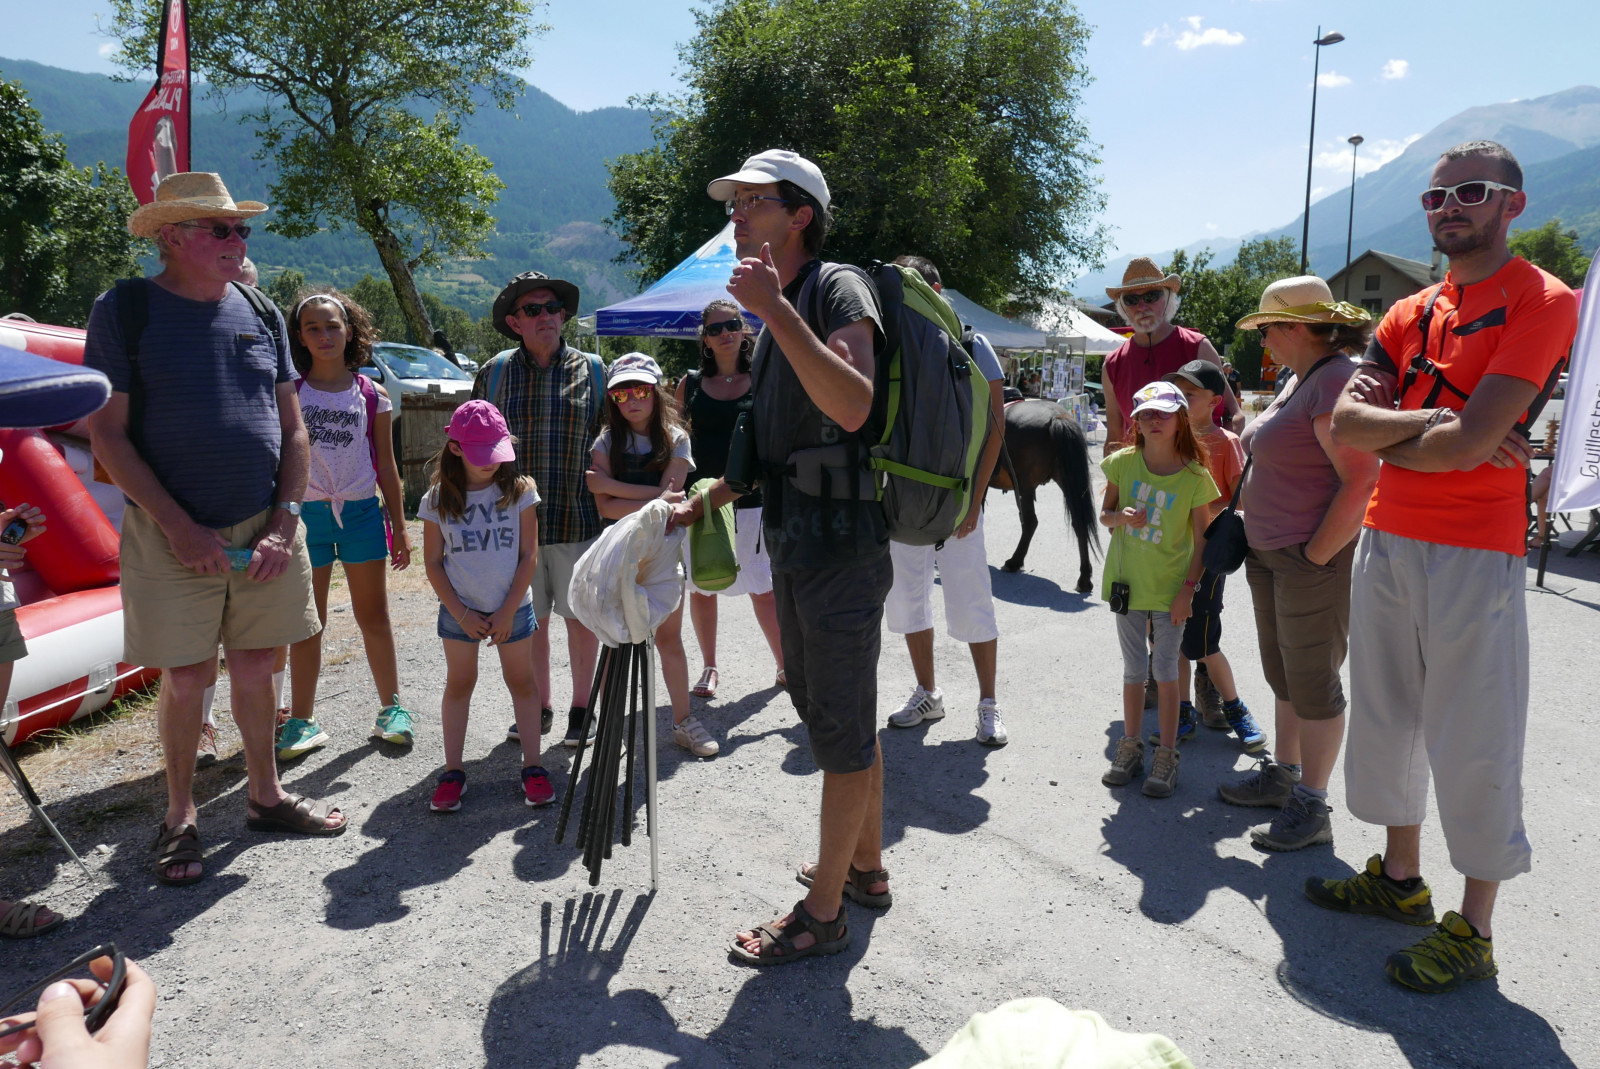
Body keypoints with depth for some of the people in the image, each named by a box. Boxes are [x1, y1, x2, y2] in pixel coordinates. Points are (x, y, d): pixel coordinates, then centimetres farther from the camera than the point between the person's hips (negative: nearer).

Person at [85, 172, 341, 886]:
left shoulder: (261, 314, 8)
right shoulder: (124, 310, -4)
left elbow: (293, 428, 8)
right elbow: (107, 435, -7)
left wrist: (283, 523, -3)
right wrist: (181, 528, -15)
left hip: (266, 529, 3)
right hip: (172, 534, -3)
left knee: (255, 667, 12)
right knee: (184, 678, 3)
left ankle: (265, 794, 29)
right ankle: (179, 817, 22)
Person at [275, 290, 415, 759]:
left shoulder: (372, 394, 4)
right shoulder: (289, 393, 2)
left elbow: (385, 464, 8)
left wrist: (399, 525, 6)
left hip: (361, 512, 0)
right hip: (306, 513, 0)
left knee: (373, 616, 8)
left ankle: (391, 708, 21)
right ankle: (303, 720, 16)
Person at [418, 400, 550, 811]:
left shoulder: (520, 491, -5)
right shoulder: (438, 500, -4)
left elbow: (529, 556, -5)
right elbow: (433, 563, -1)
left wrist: (507, 612, -9)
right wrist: (462, 614, -8)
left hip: (512, 608, 0)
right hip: (459, 610, 1)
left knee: (521, 681, 6)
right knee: (459, 683, 7)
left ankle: (532, 767, 13)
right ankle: (453, 772, 15)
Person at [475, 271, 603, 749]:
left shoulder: (591, 369, 4)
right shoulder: (494, 372, 7)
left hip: (578, 517, -1)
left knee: (580, 615, 5)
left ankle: (581, 709, 20)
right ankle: (538, 707, 25)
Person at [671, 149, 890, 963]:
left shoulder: (837, 288, -10)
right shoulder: (775, 318, 18)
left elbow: (852, 407, -28)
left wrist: (778, 311, -30)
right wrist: (699, 504, 21)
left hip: (842, 545, -10)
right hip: (795, 544, 10)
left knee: (842, 726, 0)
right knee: (829, 711, 18)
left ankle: (822, 912, 12)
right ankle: (865, 867, 35)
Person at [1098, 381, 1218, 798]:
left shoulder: (1195, 477, -10)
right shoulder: (1123, 463, -3)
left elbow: (1202, 540, -5)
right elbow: (1105, 513, 7)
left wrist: (1188, 588, -10)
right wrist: (1121, 517, -16)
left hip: (1170, 587, -2)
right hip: (1127, 581, 2)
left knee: (1165, 670, 2)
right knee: (1134, 669, 12)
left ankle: (1166, 756, 14)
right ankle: (1130, 747, 25)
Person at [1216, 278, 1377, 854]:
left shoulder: (1337, 384, -19)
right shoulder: (1301, 380, 14)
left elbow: (1362, 483, -26)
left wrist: (1315, 556, -21)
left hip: (1316, 559, -10)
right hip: (1272, 553, 10)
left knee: (1312, 682, 1)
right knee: (1283, 673, 19)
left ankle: (1312, 806, 13)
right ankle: (1281, 775, 34)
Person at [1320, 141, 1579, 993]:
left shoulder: (1543, 301, -7)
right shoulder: (1409, 314, 13)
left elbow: (1469, 444, -19)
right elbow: (1346, 424, 1)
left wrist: (1382, 433, -4)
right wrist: (1431, 424, -14)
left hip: (1474, 553, -7)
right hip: (1385, 540, 7)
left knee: (1472, 746, 1)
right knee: (1385, 720, 16)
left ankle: (1474, 930, 15)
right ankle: (1400, 877, 33)